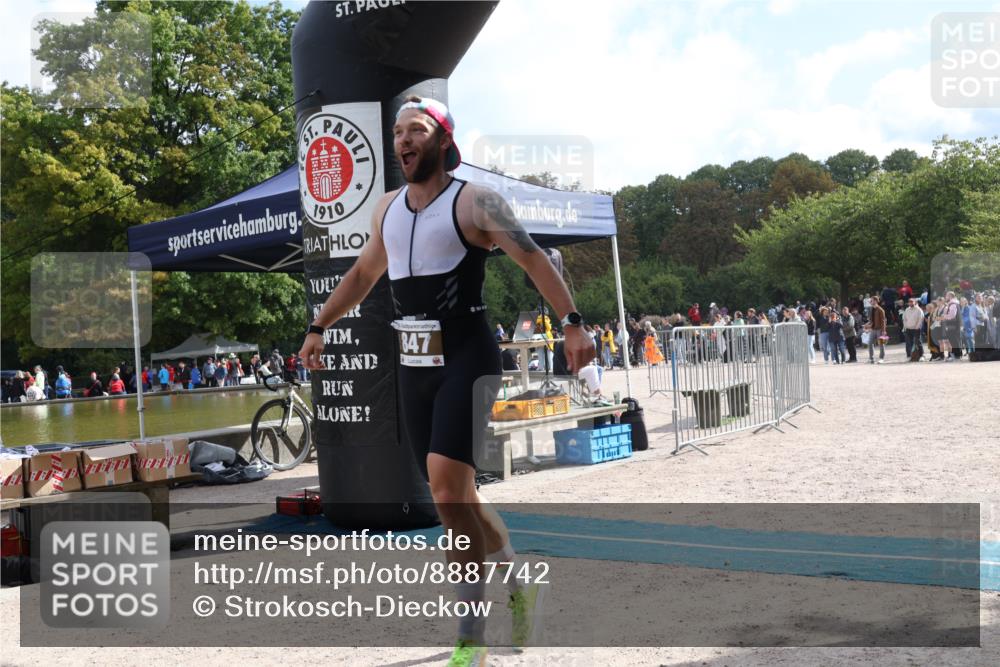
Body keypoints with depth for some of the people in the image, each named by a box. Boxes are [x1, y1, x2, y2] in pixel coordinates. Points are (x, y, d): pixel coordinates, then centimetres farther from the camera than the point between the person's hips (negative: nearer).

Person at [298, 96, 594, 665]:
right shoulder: (388, 208, 14)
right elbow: (364, 273, 28)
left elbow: (533, 259, -14)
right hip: (414, 362, 7)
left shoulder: (473, 202, -6)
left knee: (445, 477, -22)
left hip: (468, 356, -7)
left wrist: (572, 323, -26)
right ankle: (518, 587, 33)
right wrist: (319, 327, 28)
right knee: (454, 494, 10)